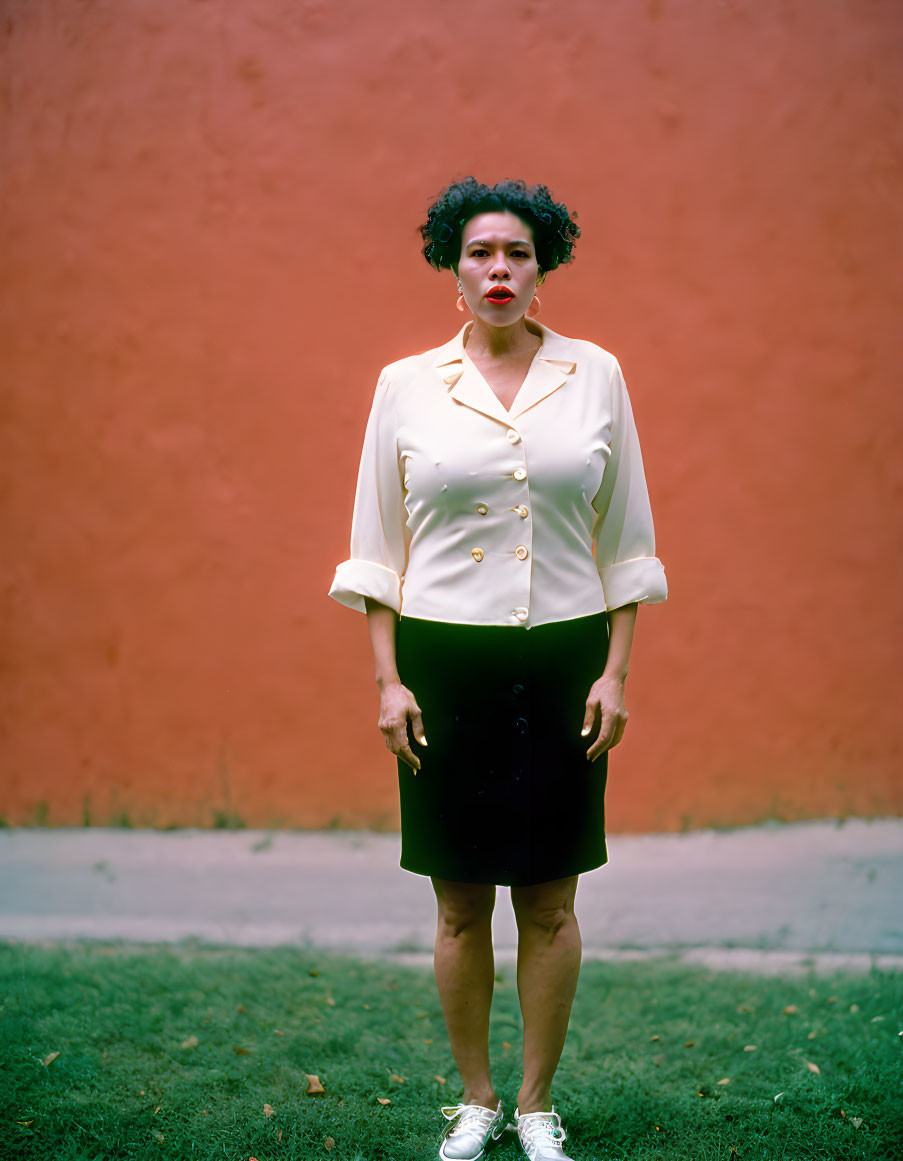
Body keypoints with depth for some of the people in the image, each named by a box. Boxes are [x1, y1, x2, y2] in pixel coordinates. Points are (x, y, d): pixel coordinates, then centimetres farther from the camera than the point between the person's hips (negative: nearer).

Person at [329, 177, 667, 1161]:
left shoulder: (595, 376, 3)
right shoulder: (407, 385, 3)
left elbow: (625, 539, 6)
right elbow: (379, 544, 5)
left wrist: (615, 672, 0)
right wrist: (388, 678, -2)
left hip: (563, 660, 0)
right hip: (444, 661, 0)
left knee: (549, 902, 7)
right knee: (460, 903, 7)